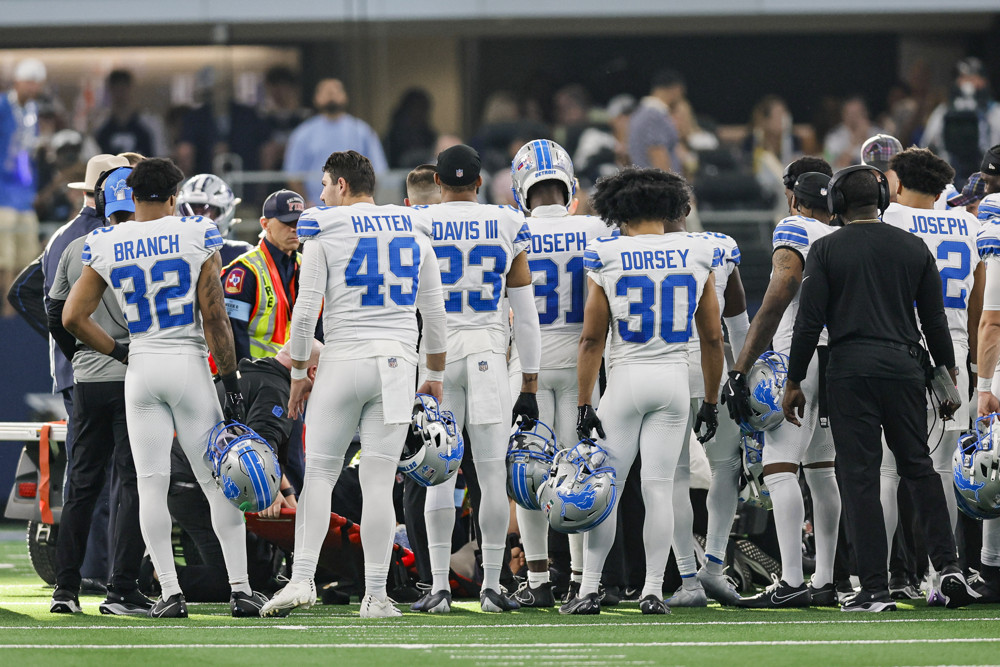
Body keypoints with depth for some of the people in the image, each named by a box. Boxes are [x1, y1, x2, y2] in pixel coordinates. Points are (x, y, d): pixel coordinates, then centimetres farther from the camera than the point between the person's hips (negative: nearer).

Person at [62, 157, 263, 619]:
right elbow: (214, 318, -7)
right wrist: (231, 380, -3)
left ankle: (170, 593, -2)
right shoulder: (196, 236, -4)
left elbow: (73, 317, 4)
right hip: (189, 363, -2)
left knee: (152, 484, 3)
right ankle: (240, 589, 2)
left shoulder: (105, 246, 2)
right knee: (218, 481, 4)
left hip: (141, 369, 2)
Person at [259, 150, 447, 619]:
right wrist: (435, 375, 22)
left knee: (320, 474, 5)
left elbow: (306, 311, -5)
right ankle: (375, 594, 0)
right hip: (397, 365, 3)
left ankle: (303, 579, -6)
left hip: (342, 363, -3)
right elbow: (434, 314, 12)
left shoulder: (325, 234, -1)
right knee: (379, 482, 2)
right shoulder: (413, 233, 10)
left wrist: (299, 373, 6)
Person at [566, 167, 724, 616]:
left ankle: (589, 588, 3)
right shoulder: (696, 255, 3)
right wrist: (711, 401, 16)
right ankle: (653, 590, 1)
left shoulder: (607, 258, -4)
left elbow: (592, 338, -4)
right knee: (659, 488, 3)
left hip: (627, 377, -2)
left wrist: (584, 404, -1)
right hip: (674, 378, 2)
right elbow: (712, 338, 7)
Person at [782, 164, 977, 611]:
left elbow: (810, 321, -5)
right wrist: (948, 372, 22)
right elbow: (935, 319, 10)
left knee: (860, 478, -1)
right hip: (904, 366, 3)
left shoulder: (827, 250, -2)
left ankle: (875, 589, -4)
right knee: (918, 467, 15)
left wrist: (794, 382, 1)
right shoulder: (913, 248, 6)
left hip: (850, 372, -3)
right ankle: (947, 564, 3)